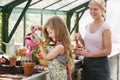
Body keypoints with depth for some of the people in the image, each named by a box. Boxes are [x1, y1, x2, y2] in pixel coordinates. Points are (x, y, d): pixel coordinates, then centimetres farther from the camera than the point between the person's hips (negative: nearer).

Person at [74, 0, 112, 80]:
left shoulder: (105, 27, -12)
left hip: (99, 64, -6)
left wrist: (88, 54, -19)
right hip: (87, 63, 6)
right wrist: (80, 39, -1)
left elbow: (108, 51, -15)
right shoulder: (88, 26, 7)